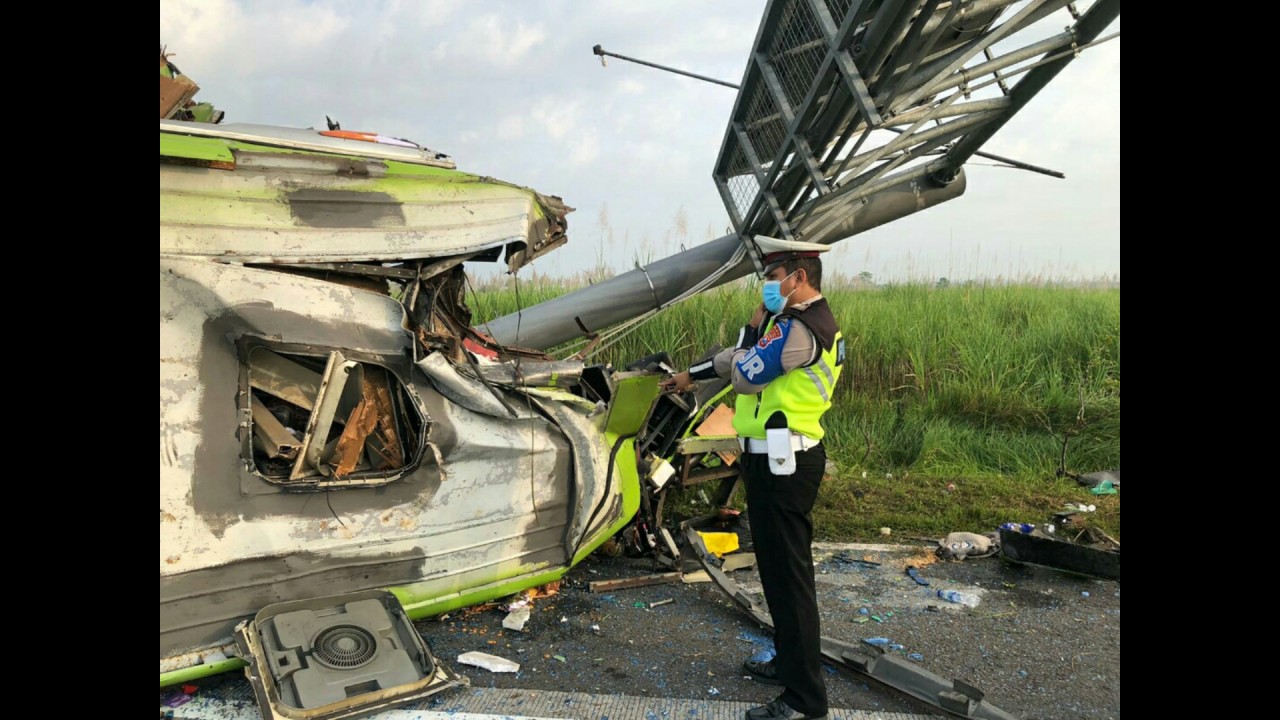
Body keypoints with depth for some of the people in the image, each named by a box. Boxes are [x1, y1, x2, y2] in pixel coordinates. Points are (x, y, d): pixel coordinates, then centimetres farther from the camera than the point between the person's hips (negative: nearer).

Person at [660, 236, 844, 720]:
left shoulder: (799, 329, -19)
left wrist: (756, 323, -3)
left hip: (782, 465, -11)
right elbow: (742, 356, 25)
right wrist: (689, 376, 30)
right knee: (781, 570, 20)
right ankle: (791, 663, 35)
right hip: (780, 460, 11)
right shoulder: (802, 322, 16)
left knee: (788, 575, -5)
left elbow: (746, 375, -16)